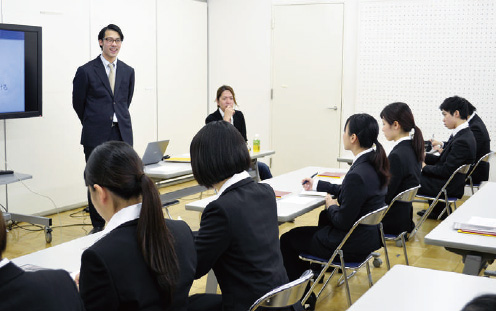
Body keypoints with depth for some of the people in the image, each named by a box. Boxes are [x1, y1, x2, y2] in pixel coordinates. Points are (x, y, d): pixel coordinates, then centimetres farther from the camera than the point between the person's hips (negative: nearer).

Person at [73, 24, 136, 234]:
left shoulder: (128, 71, 9)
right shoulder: (86, 71, -4)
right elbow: (78, 102, 6)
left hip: (122, 135, 3)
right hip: (97, 137, -3)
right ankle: (98, 226, 15)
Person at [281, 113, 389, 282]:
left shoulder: (357, 175, -31)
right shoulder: (374, 164, -1)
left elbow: (343, 222, -25)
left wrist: (331, 206, -4)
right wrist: (316, 185, 21)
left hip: (355, 245, -10)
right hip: (372, 234, 10)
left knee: (288, 239, 6)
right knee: (324, 216, 37)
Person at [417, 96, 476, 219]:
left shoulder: (462, 141, -26)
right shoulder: (463, 134, 5)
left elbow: (446, 171, -22)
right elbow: (442, 160, 10)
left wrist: (425, 167, -9)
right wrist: (424, 156, 2)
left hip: (449, 188, -9)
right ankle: (437, 211, 26)